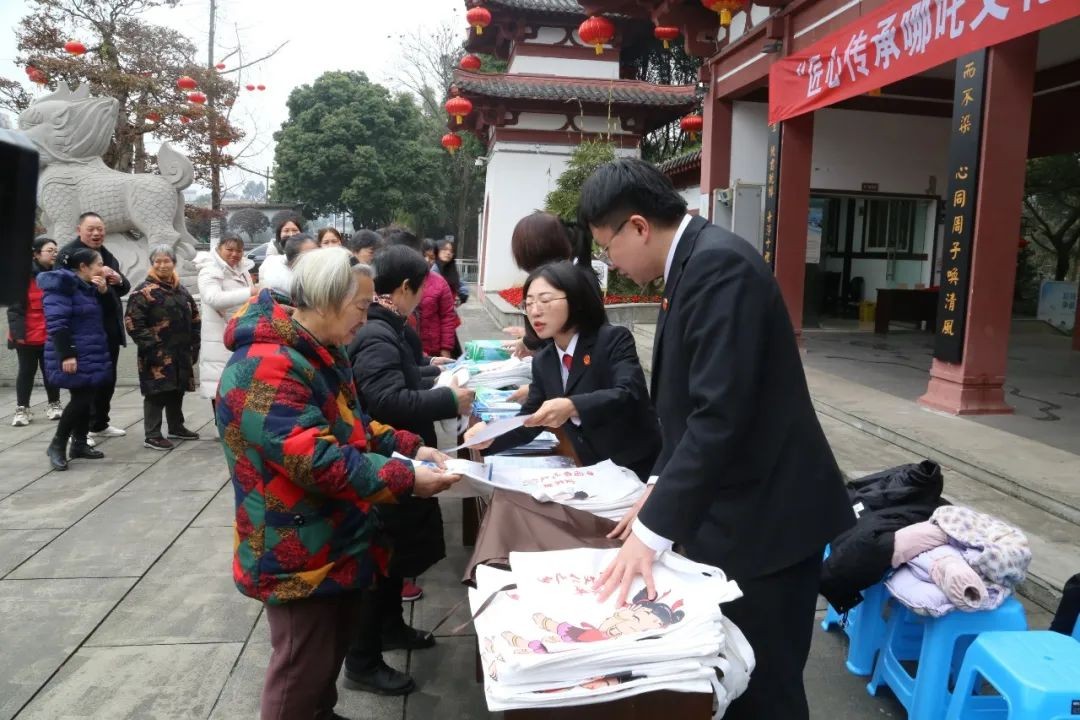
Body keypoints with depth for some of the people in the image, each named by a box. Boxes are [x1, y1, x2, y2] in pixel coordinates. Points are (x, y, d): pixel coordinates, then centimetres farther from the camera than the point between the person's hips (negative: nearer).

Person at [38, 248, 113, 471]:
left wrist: (104, 292, 3)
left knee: (87, 399, 9)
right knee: (81, 398, -10)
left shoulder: (88, 287, 14)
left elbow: (107, 316, 19)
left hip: (92, 355, 9)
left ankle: (79, 444, 18)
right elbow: (56, 323, -20)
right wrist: (66, 354, -25)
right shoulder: (62, 285, -13)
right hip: (74, 357, -9)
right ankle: (57, 445, 3)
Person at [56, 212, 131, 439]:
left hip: (110, 328, 8)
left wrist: (119, 280, -2)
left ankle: (100, 424, 27)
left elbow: (124, 288, 19)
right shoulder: (68, 254, -7)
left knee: (108, 379, 14)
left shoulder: (107, 256, 17)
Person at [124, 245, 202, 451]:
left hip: (181, 353, 7)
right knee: (156, 393, -5)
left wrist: (194, 344, 11)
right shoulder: (144, 290, -8)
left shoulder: (181, 290, 15)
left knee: (177, 390, 15)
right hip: (157, 354, -7)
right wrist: (150, 345, -19)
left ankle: (176, 428, 29)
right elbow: (132, 322, -15)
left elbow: (194, 318, 20)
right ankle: (152, 435, 1)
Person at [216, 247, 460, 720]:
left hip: (338, 543, 10)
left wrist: (410, 448, 1)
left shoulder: (321, 353, 7)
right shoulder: (266, 368, -27)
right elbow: (318, 461, -32)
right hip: (299, 557, -10)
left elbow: (350, 425, 15)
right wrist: (406, 480, -30)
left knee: (333, 651, 26)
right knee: (302, 672, 9)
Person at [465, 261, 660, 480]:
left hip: (637, 470, -6)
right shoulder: (542, 361, 7)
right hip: (592, 472, 6)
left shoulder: (613, 339, -11)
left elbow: (629, 395, -26)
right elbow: (529, 420, 7)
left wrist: (573, 407, -42)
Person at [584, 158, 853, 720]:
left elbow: (721, 414, -27)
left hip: (763, 516, -9)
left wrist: (653, 529, -24)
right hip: (727, 509, 9)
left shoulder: (719, 263, -20)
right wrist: (661, 488, 12)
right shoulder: (694, 263, 10)